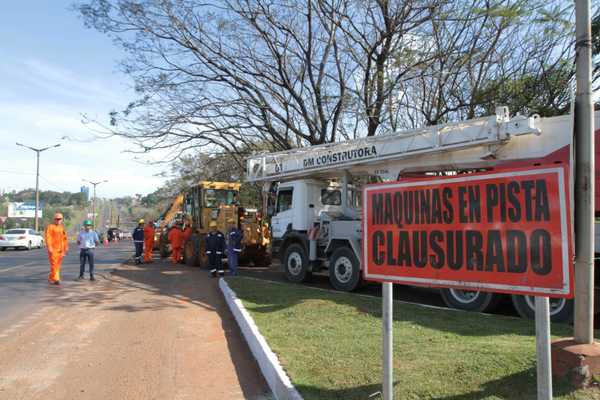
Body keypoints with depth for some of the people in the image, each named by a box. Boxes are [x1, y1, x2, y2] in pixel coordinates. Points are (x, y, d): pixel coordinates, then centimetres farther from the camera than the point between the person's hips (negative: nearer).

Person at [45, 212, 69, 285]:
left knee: (58, 265, 8)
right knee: (54, 264, -10)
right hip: (53, 249, -6)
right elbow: (47, 237, -12)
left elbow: (64, 238, 19)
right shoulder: (50, 227, -5)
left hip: (60, 249, 6)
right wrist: (49, 248, -18)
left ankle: (51, 278, 19)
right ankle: (56, 279, -6)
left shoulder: (62, 227, 14)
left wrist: (66, 247, 14)